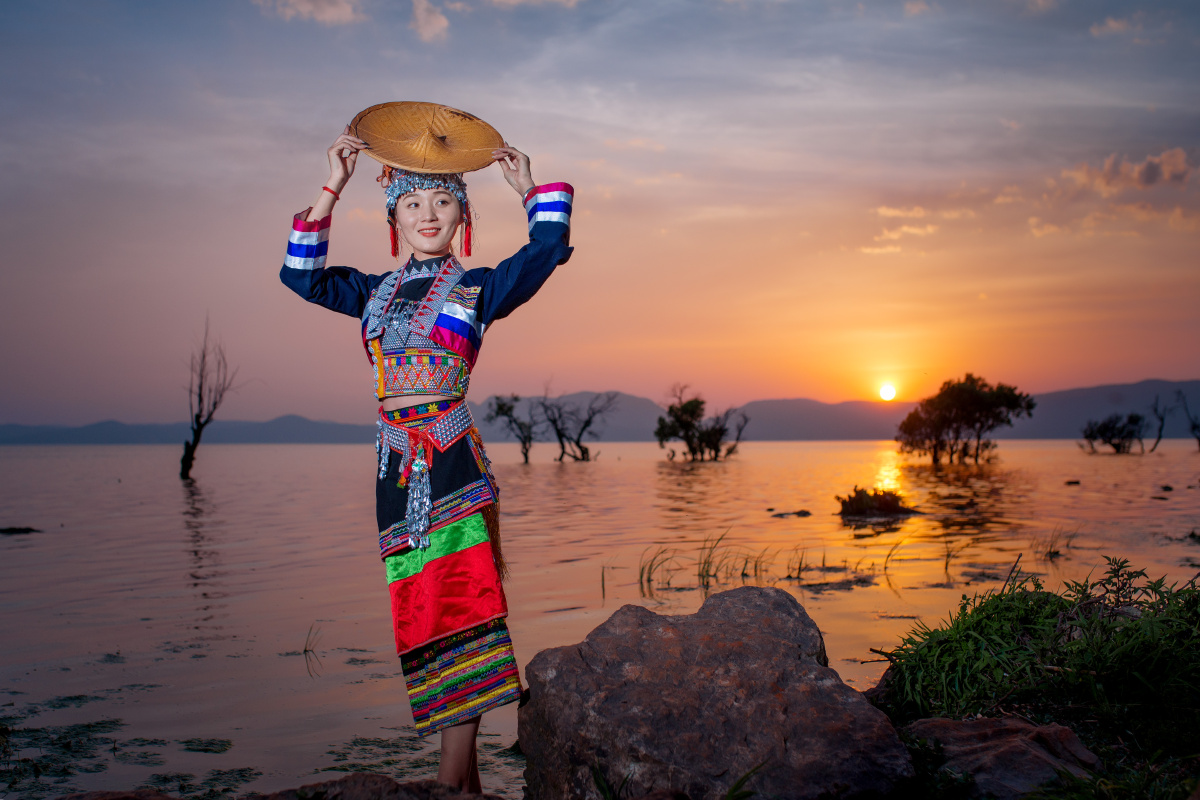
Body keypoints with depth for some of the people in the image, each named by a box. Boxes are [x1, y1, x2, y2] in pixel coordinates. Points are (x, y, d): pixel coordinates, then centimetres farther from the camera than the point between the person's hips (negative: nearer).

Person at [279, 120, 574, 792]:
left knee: (458, 611, -9)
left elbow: (549, 249, -3)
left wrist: (529, 188, 5)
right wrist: (332, 189, 11)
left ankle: (451, 783, -3)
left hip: (454, 459, -4)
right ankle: (468, 781, 18)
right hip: (397, 465, 5)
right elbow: (302, 275, 13)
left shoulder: (478, 287, 6)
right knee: (421, 613, 7)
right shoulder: (377, 292, 18)